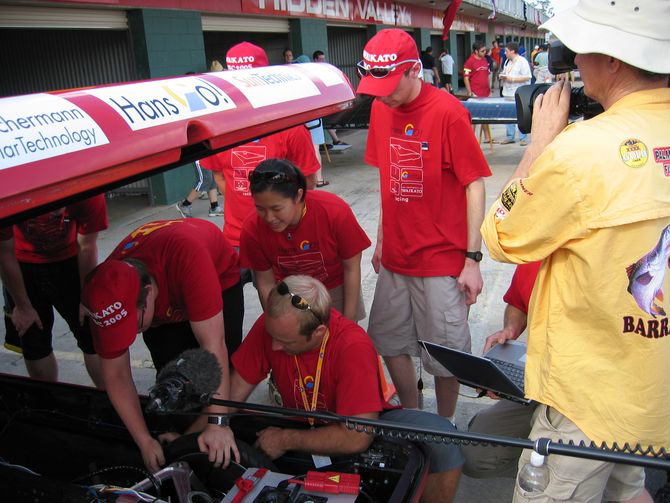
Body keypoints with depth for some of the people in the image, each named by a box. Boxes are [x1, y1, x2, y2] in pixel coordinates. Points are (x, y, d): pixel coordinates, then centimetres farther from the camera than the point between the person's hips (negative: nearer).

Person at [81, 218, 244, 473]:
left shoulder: (185, 255, -48)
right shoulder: (108, 301, -31)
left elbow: (213, 344, -46)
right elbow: (116, 376, -20)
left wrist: (217, 424, -46)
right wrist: (145, 441, -21)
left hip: (219, 279, -3)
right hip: (166, 303, 3)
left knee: (221, 371, -12)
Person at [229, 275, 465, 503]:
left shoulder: (353, 346, -32)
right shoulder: (272, 325, -19)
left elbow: (356, 437, -34)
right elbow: (238, 383, -7)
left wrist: (285, 440, -25)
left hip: (362, 427, -3)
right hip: (305, 430, 4)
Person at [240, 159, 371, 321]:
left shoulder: (335, 212, -29)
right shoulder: (252, 230, -24)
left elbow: (351, 268, -16)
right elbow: (266, 283, -10)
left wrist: (348, 321, -11)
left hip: (336, 289, -1)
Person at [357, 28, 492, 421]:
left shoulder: (448, 112, -14)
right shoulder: (380, 109, 4)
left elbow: (474, 185, -12)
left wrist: (473, 258, -14)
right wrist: (382, 239, 15)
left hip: (442, 260, -6)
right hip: (395, 256, 6)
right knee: (389, 342, 15)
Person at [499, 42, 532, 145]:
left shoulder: (522, 61, -11)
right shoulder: (507, 61, 14)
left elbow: (527, 77, -17)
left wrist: (512, 79, -20)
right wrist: (503, 77, 3)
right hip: (508, 93, 8)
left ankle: (523, 138, 7)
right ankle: (510, 137, 21)